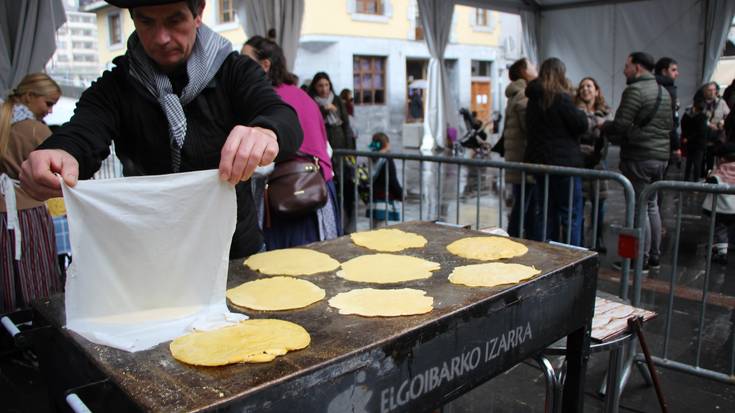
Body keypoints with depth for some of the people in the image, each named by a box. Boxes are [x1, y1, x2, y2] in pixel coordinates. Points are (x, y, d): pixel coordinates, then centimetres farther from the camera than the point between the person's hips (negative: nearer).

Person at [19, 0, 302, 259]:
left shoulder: (235, 70, -8)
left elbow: (286, 119, -25)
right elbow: (84, 131, -23)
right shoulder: (117, 85, -6)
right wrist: (63, 153, -48)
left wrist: (266, 132, -50)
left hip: (238, 250, 0)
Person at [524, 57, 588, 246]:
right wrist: (581, 113, 11)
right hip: (564, 162, -7)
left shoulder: (533, 100, 10)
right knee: (571, 216, 1)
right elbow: (581, 125, -10)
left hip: (539, 161, 7)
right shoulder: (561, 98, -13)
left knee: (546, 214, 13)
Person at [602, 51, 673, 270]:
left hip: (638, 157, -8)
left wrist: (604, 127, 1)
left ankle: (641, 260, 3)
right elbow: (670, 125, 20)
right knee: (651, 205, 16)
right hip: (661, 155, 9)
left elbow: (620, 125, -17)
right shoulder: (663, 92, 15)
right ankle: (654, 256, 23)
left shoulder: (635, 90, -12)